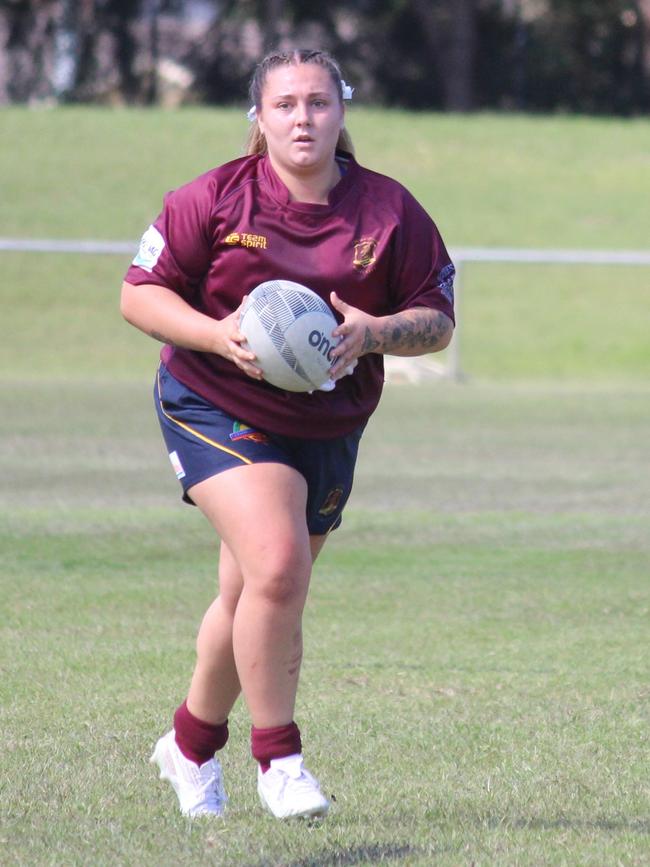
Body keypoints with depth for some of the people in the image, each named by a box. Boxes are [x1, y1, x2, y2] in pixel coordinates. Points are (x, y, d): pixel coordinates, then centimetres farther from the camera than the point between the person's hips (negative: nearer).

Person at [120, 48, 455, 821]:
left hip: (326, 429, 4)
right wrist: (219, 335, -22)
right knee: (277, 565, -23)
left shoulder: (391, 212, -3)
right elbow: (139, 294, -5)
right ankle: (277, 759, -9)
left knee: (251, 598, 12)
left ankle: (191, 745, 37)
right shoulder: (214, 199, -9)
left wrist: (374, 333, -20)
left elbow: (438, 320, 1)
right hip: (215, 409, -4)